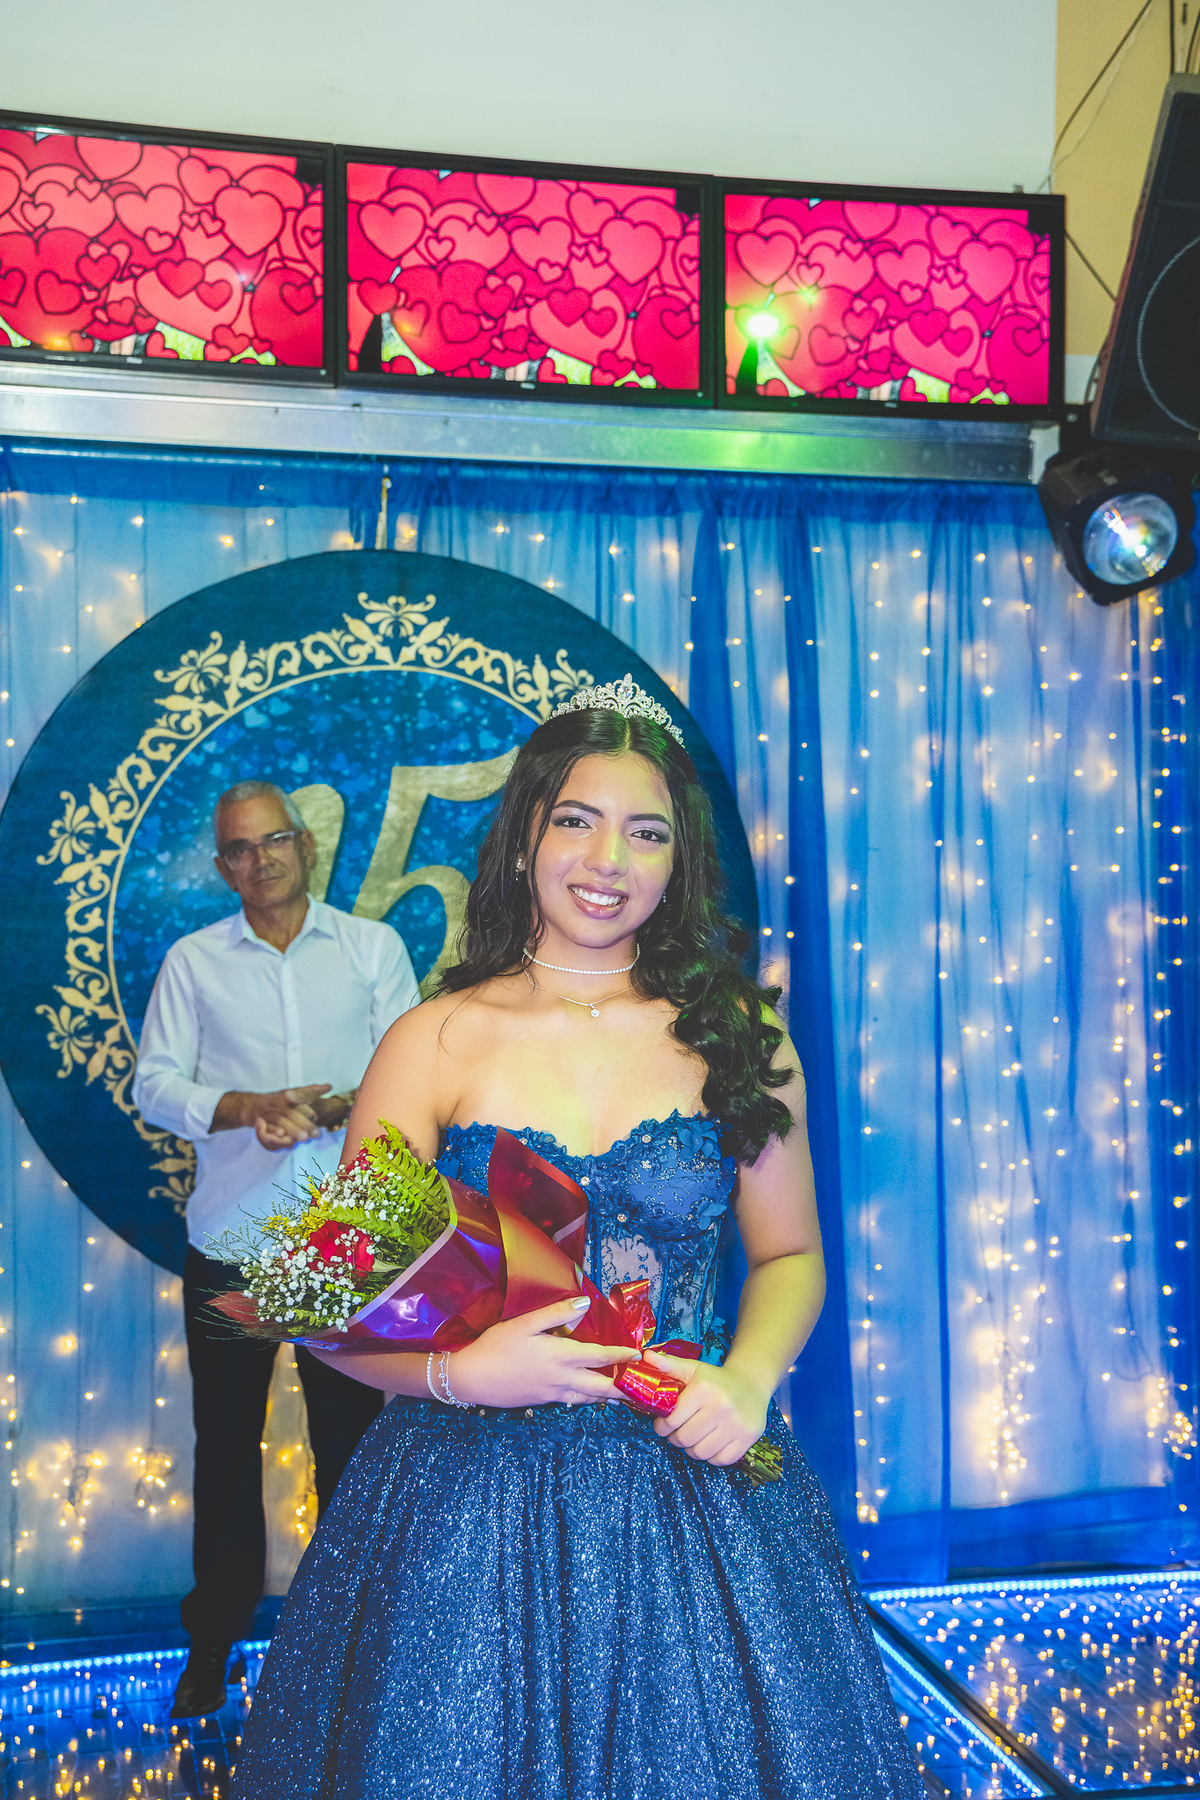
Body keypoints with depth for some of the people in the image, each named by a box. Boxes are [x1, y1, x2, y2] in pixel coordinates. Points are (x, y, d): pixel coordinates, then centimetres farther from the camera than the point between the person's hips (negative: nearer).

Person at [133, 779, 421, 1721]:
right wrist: (255, 1107, -15)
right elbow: (155, 1084, 1)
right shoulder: (192, 961, 8)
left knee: (350, 1443, 7)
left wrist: (327, 1111, -17)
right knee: (226, 1448, 10)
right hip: (230, 1240, 1)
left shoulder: (373, 947, 6)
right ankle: (213, 1644, 26)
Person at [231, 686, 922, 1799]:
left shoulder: (737, 1038, 0)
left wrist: (748, 1378, -10)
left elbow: (788, 1257, 9)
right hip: (469, 1503, -1)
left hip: (694, 1489, 2)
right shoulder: (436, 1042, -5)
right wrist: (455, 1372, -21)